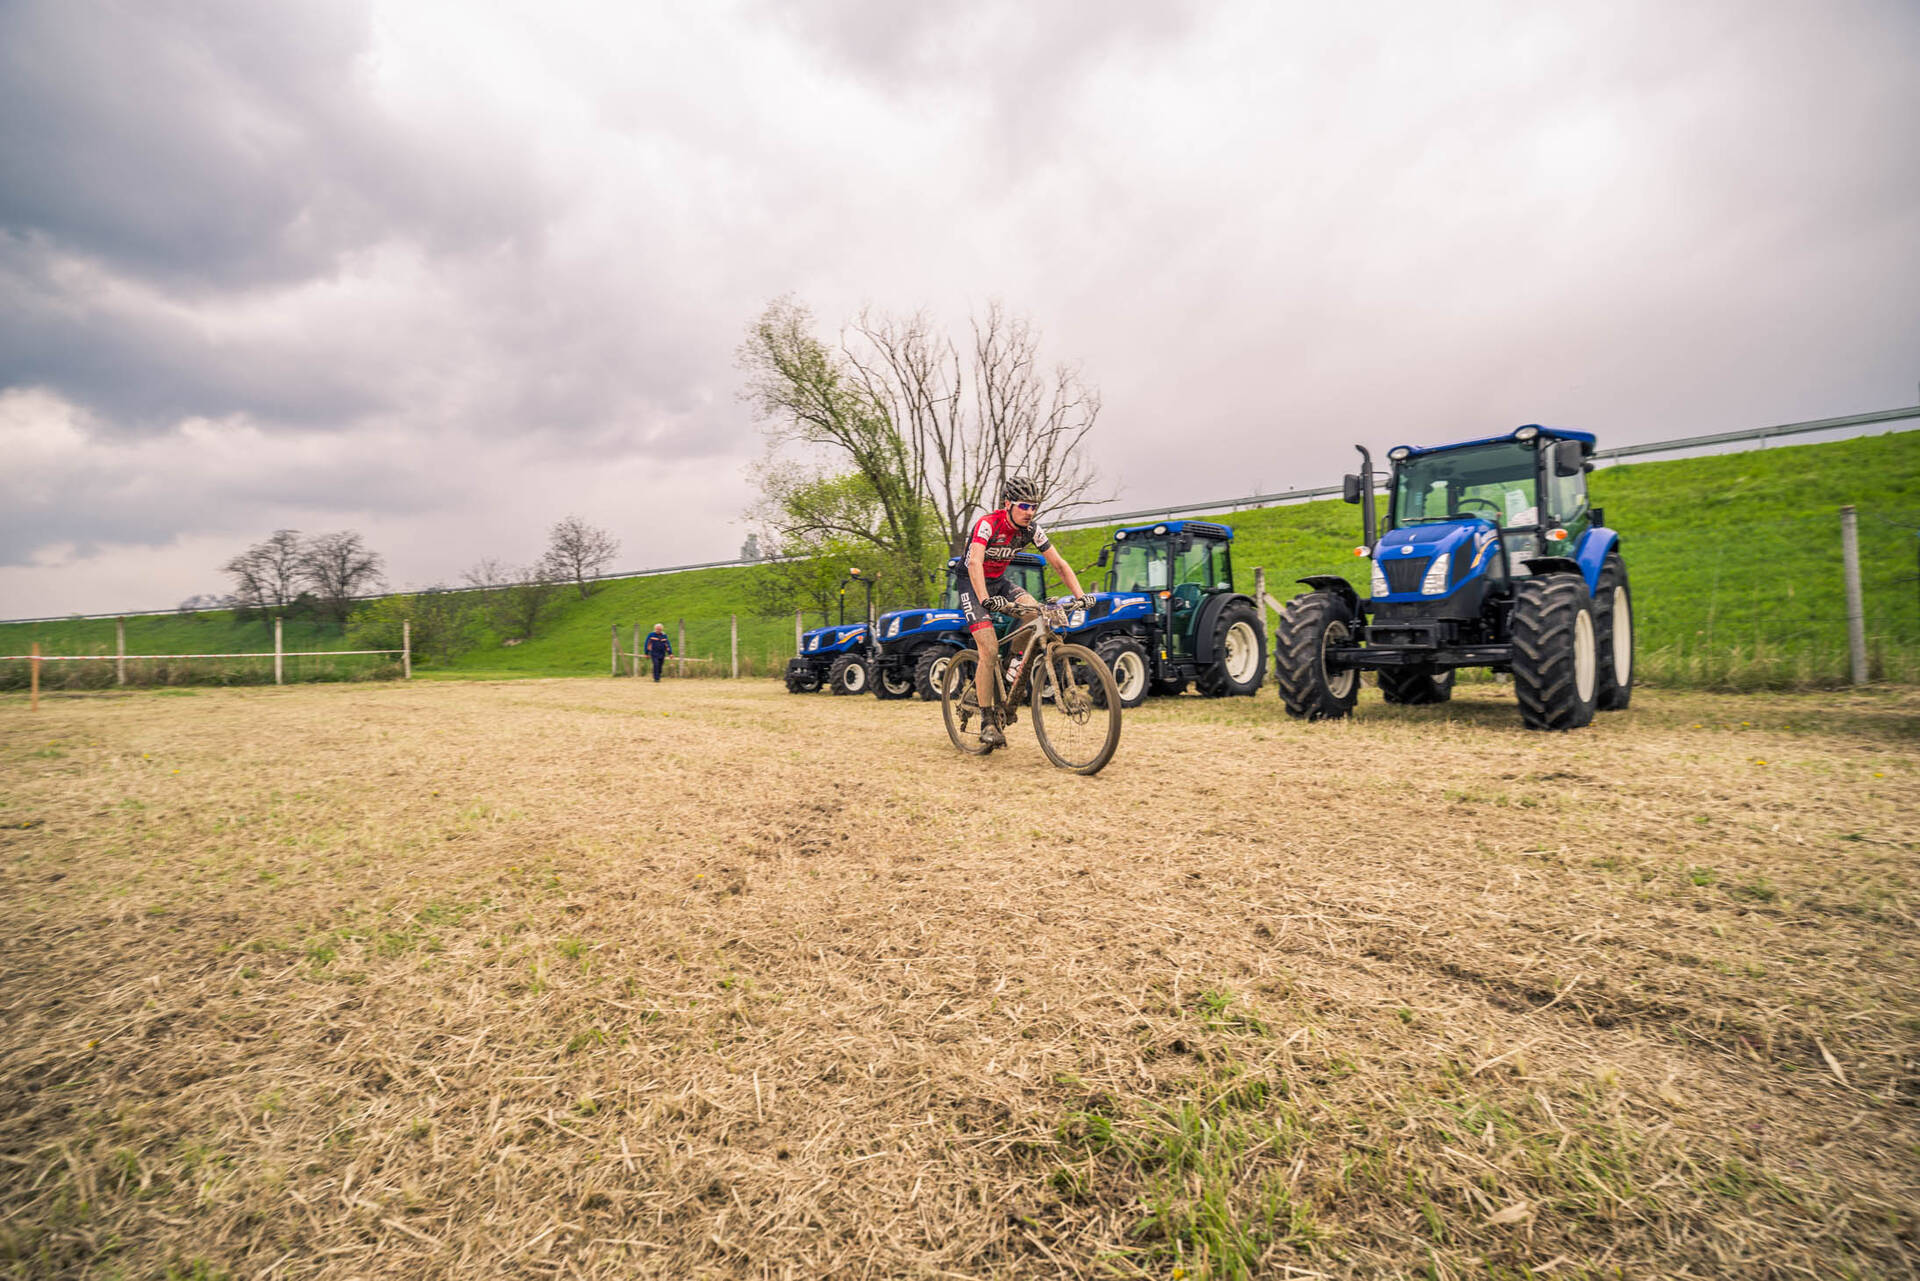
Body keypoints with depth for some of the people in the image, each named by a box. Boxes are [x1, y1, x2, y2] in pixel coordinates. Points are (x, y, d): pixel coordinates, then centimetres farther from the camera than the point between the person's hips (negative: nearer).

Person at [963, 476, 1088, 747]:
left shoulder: (1031, 529, -9)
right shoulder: (988, 524, -26)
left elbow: (1059, 564, -7)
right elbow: (975, 564, -41)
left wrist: (1080, 596, -20)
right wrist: (986, 600, -56)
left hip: (999, 581, 5)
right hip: (973, 585, -5)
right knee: (990, 650, -18)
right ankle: (987, 721, -8)